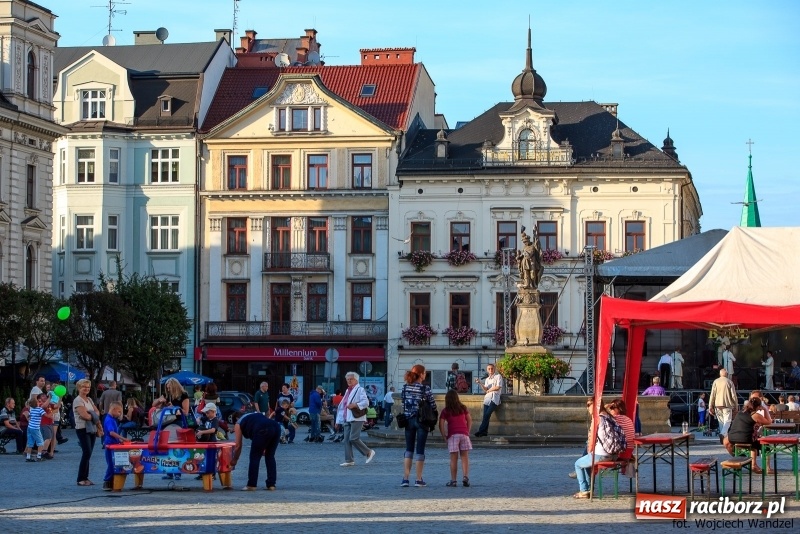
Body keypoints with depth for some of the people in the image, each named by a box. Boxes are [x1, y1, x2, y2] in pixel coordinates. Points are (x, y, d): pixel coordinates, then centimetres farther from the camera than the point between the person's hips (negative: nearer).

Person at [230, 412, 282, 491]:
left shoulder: (238, 423, 23)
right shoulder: (255, 414, 40)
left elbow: (238, 445, 22)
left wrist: (234, 460, 34)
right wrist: (264, 448, 38)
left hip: (263, 431, -6)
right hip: (276, 427, 6)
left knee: (255, 457, 8)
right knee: (270, 457, 19)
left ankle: (252, 485, 10)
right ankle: (271, 484, 19)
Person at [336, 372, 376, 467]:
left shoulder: (360, 390, -2)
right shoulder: (347, 391, 23)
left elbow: (366, 402, -15)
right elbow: (342, 406, 25)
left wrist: (355, 405, -24)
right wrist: (339, 420, 21)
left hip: (356, 418, -8)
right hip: (347, 419, 8)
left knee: (353, 438, -15)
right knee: (346, 439, 1)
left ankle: (369, 452, 1)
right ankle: (349, 460, 2)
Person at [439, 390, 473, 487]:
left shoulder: (445, 411, 1)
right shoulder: (463, 408, 9)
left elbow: (441, 425, -5)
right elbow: (469, 420, 13)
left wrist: (444, 436, 3)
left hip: (453, 435, -2)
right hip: (464, 434, 2)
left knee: (453, 459, 2)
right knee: (465, 457, 6)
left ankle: (453, 480, 3)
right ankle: (465, 477, -8)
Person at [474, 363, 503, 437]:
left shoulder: (498, 376, 8)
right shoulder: (487, 379, 24)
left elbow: (498, 387, -3)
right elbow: (485, 389, 10)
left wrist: (489, 390, 6)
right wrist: (480, 383, -4)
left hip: (494, 398, -5)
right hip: (487, 398, 5)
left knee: (487, 414, -17)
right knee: (485, 415, -10)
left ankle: (481, 431, -18)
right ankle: (484, 432, -12)